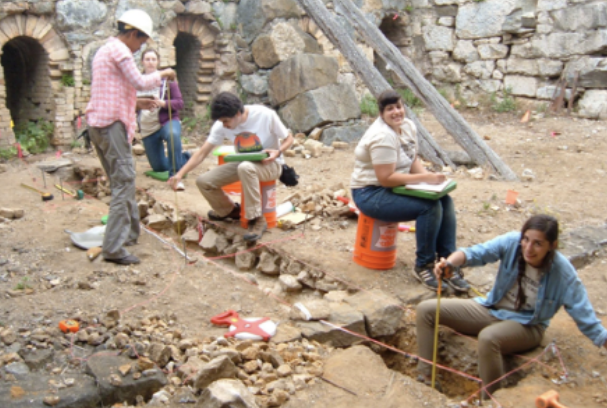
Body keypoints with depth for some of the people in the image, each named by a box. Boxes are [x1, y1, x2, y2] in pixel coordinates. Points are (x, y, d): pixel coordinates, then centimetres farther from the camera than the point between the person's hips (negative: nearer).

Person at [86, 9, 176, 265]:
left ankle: (130, 232, 27)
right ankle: (113, 248, -11)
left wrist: (137, 103, 19)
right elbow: (139, 82, -16)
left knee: (121, 181, 17)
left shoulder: (104, 51, 23)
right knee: (124, 182, -10)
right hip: (112, 123, -10)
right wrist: (162, 75, 0)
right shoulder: (119, 50, -8)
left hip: (98, 123, 10)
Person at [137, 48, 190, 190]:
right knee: (158, 168, 8)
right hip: (147, 128, 3)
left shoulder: (166, 79, -2)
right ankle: (184, 158, 36)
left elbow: (180, 103, -6)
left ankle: (175, 175, -34)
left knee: (173, 135, -41)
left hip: (168, 121, -3)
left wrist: (163, 103, -23)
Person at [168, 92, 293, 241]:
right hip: (243, 163, 5)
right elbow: (202, 152, -8)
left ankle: (257, 220, -25)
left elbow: (289, 139, -7)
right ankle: (230, 210, 20)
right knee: (203, 181, -10)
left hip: (269, 164, -5)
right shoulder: (221, 126, -9)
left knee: (245, 168, -40)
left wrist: (278, 151, -28)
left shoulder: (266, 115, -20)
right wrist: (180, 174, -20)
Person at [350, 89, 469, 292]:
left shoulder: (408, 126, 4)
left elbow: (414, 160, 11)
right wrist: (424, 178, -26)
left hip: (394, 186, 9)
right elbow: (386, 178, -27)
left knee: (445, 200, -7)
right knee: (430, 207, -23)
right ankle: (423, 266, -6)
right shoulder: (383, 137, -24)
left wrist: (429, 175, -10)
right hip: (370, 194, -9)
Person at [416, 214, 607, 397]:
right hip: (491, 309, 4)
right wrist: (450, 262, -47)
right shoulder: (512, 242, -18)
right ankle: (424, 378, 1)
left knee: (488, 338, -39)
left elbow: (584, 316, -15)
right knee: (426, 309, -6)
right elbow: (477, 252, -28)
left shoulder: (563, 273, -21)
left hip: (526, 326, -4)